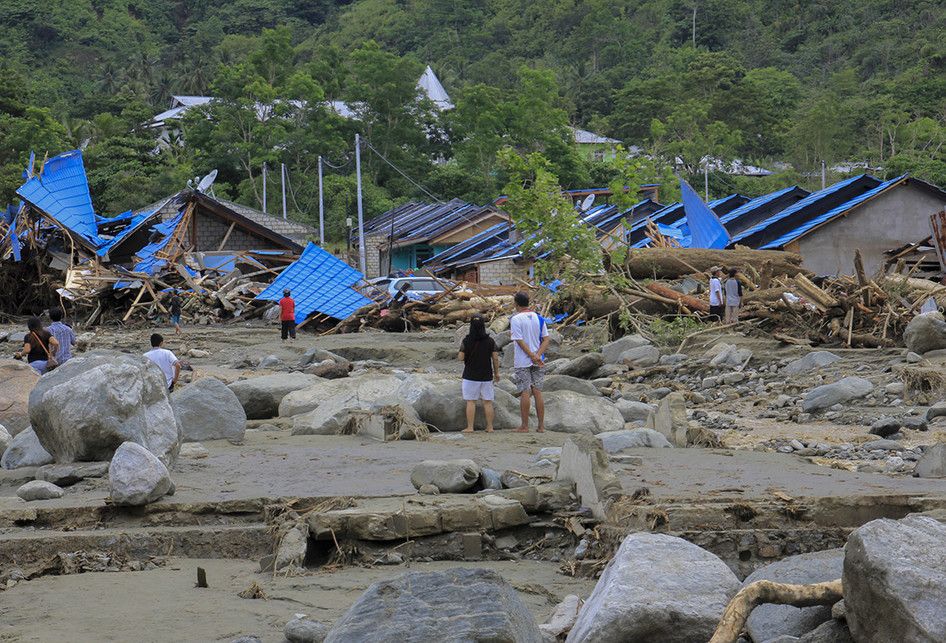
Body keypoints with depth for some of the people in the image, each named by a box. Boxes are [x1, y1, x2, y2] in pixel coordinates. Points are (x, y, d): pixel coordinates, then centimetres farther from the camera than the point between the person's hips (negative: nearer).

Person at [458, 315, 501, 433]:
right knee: (487, 402, 7)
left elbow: (461, 358, -9)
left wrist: (461, 349, 13)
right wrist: (496, 373, 10)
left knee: (470, 402, 3)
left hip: (470, 376, -2)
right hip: (486, 376, 2)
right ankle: (490, 427, 8)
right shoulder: (490, 341, -3)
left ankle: (470, 427, 0)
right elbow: (495, 358, -2)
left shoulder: (467, 340, -10)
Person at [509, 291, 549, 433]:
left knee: (525, 393, -2)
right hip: (538, 362, 5)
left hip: (522, 362, -4)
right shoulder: (539, 318, 8)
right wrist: (538, 356, -8)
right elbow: (546, 339, 2)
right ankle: (541, 426, 7)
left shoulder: (516, 319, -9)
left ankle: (525, 426, 0)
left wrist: (533, 356, -12)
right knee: (537, 392, 7)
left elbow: (520, 341, -14)